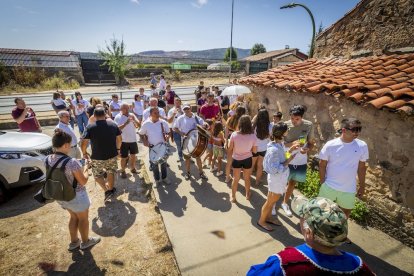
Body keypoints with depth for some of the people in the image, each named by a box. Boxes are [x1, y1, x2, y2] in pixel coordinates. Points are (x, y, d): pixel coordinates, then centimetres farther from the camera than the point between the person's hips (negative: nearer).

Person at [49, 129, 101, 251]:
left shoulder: (48, 159, -8)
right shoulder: (72, 162, -32)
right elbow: (83, 181, -22)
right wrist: (86, 170, -5)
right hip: (76, 196, -7)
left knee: (74, 217, 28)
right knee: (83, 218, 19)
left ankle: (74, 242, 43)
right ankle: (85, 241, 39)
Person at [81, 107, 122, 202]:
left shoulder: (90, 127, -12)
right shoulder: (113, 124, -4)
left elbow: (84, 143, -13)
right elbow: (119, 139, 3)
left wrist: (84, 153, 5)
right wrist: (118, 149, 18)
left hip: (97, 157, -2)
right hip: (112, 155, 3)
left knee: (97, 174, 20)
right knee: (111, 172, 25)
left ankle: (107, 191, 9)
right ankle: (111, 189, 40)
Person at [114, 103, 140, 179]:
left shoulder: (132, 115, 1)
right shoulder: (118, 117, -11)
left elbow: (138, 125, -2)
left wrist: (134, 119, -21)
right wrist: (126, 123, -33)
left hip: (133, 139, 4)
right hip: (124, 141, -4)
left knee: (133, 155, 18)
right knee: (123, 157, 6)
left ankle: (132, 168, 39)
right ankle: (123, 171, 25)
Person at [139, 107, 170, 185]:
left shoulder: (163, 122, -9)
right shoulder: (146, 124, -11)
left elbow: (168, 132, 2)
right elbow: (141, 134, 2)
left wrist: (167, 137, -18)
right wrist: (144, 142, -12)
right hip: (152, 147, -1)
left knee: (164, 163, 15)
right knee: (154, 164, 11)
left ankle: (164, 178, 35)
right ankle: (157, 179, 30)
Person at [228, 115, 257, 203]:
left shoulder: (234, 134, -19)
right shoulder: (253, 136, -18)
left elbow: (230, 149, -8)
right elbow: (254, 151, -7)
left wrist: (230, 156, 11)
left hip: (236, 159, 0)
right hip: (247, 160, 0)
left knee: (235, 179, 18)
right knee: (247, 179, 23)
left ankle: (233, 197, 31)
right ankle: (247, 194, 44)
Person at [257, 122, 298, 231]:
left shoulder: (279, 144, -3)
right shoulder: (274, 150, -31)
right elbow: (276, 169, -29)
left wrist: (290, 150, 2)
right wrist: (289, 160, -24)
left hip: (280, 179, 9)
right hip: (276, 180, -9)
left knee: (273, 200, 26)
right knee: (270, 202, 11)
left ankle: (268, 217, 46)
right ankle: (261, 221, 33)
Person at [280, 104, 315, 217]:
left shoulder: (309, 125, -8)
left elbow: (311, 142, 1)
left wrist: (307, 149, -21)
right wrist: (291, 144, -28)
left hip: (301, 161, 3)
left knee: (292, 183, 20)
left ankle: (285, 203, 41)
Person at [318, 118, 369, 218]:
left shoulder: (362, 146, -7)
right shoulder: (330, 145, -15)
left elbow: (361, 167, 3)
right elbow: (322, 165, -6)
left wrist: (362, 186, 8)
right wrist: (323, 184, -5)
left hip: (349, 189, 3)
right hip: (329, 187, -2)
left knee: (346, 212, 19)